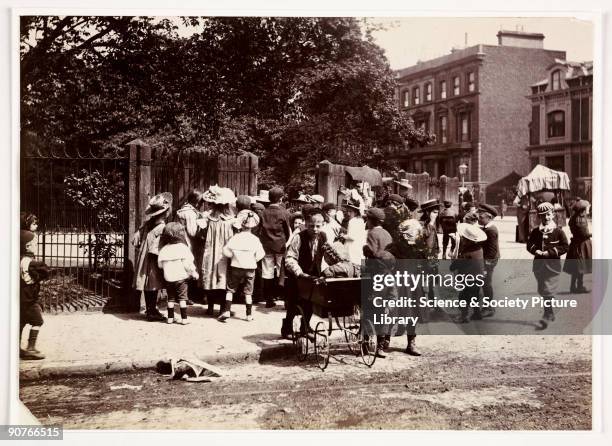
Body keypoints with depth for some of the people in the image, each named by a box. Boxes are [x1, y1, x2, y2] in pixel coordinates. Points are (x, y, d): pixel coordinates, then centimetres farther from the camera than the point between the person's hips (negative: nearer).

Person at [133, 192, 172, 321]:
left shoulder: (147, 224, 5)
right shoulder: (161, 228, -19)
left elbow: (136, 238, 8)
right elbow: (155, 249, -23)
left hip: (144, 258, 8)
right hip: (153, 262, -8)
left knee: (148, 286, 13)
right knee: (153, 286, 0)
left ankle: (150, 311, 21)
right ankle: (152, 312, 5)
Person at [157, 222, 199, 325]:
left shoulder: (164, 249, 1)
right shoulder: (182, 247, -11)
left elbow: (160, 264, 5)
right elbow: (187, 263, -13)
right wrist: (194, 272, -1)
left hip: (168, 278, 3)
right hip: (181, 277, -3)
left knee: (171, 298, 13)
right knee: (182, 298, 3)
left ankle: (170, 318, 17)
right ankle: (184, 319, 1)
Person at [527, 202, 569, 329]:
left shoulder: (558, 231, -4)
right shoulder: (535, 231, 6)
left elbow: (565, 246, -6)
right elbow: (529, 244, 8)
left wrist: (550, 252, -15)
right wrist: (536, 251, -13)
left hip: (553, 265, -4)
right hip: (539, 264, 5)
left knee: (548, 290, -11)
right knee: (542, 290, 12)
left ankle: (547, 316, -10)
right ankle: (551, 313, 28)